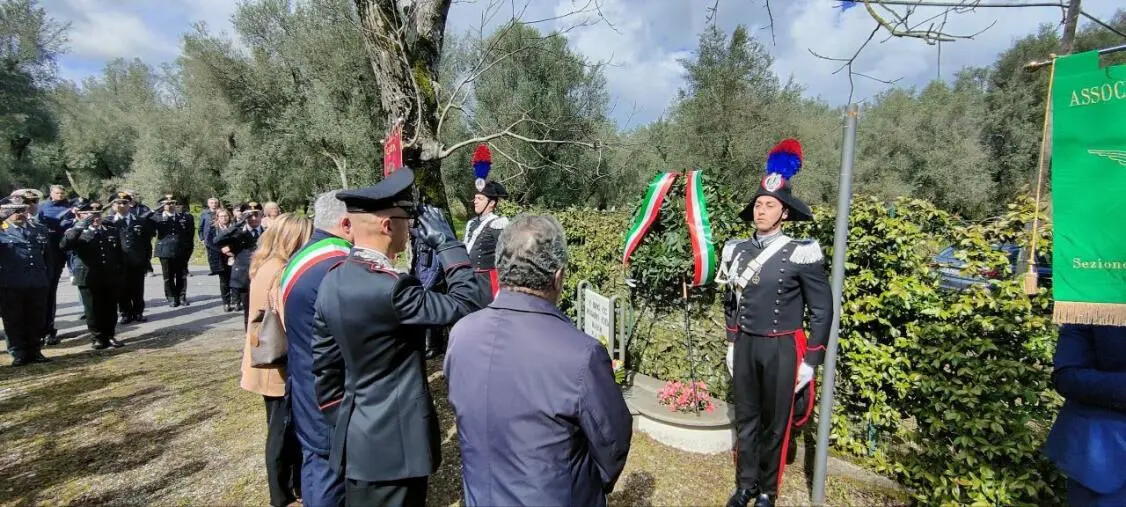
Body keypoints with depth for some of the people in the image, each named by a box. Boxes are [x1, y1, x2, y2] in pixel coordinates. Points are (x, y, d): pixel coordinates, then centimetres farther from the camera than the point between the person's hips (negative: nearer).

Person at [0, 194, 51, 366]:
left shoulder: (40, 230, 11)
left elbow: (47, 255, 15)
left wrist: (47, 276, 12)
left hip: (38, 283, 3)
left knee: (37, 320, 9)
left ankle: (34, 351, 20)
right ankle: (19, 354, 15)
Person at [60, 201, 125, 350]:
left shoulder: (112, 231, 11)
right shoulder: (77, 233, 0)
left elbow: (119, 255, 15)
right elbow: (64, 245, -22)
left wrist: (119, 275, 13)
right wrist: (80, 226, -25)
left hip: (110, 278, 3)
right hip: (89, 279, -2)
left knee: (110, 309, 9)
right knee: (93, 310, 5)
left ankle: (110, 336, 21)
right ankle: (98, 338, 17)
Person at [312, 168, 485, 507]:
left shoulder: (332, 280, 0)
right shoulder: (389, 287, -27)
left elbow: (322, 359, 8)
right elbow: (466, 305, -20)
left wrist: (335, 414, 20)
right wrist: (448, 243, -14)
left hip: (356, 433, 8)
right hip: (393, 439, -8)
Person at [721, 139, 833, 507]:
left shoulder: (801, 253, -12)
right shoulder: (736, 250, 2)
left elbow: (823, 310, -7)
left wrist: (809, 362, -7)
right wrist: (732, 343, 13)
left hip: (781, 350, -4)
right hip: (745, 346, 4)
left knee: (775, 424, 11)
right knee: (745, 419, 15)